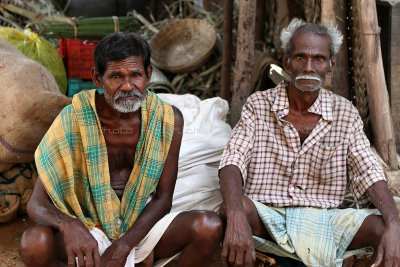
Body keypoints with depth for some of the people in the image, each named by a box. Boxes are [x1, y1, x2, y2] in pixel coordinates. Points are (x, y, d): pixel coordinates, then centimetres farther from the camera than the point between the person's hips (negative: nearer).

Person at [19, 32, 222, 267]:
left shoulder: (168, 119, -7)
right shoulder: (74, 119, -13)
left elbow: (163, 198, -4)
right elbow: (37, 204, -14)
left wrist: (123, 246, -19)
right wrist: (69, 225, -37)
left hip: (144, 223, 2)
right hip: (91, 231, -1)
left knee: (209, 226, -25)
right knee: (34, 243, -31)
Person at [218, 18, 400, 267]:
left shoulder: (345, 113, 4)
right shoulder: (259, 105, -1)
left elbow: (369, 174, -3)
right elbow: (233, 161, -14)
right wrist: (237, 217, -35)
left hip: (323, 218, 2)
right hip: (265, 216, -2)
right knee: (231, 208, -34)